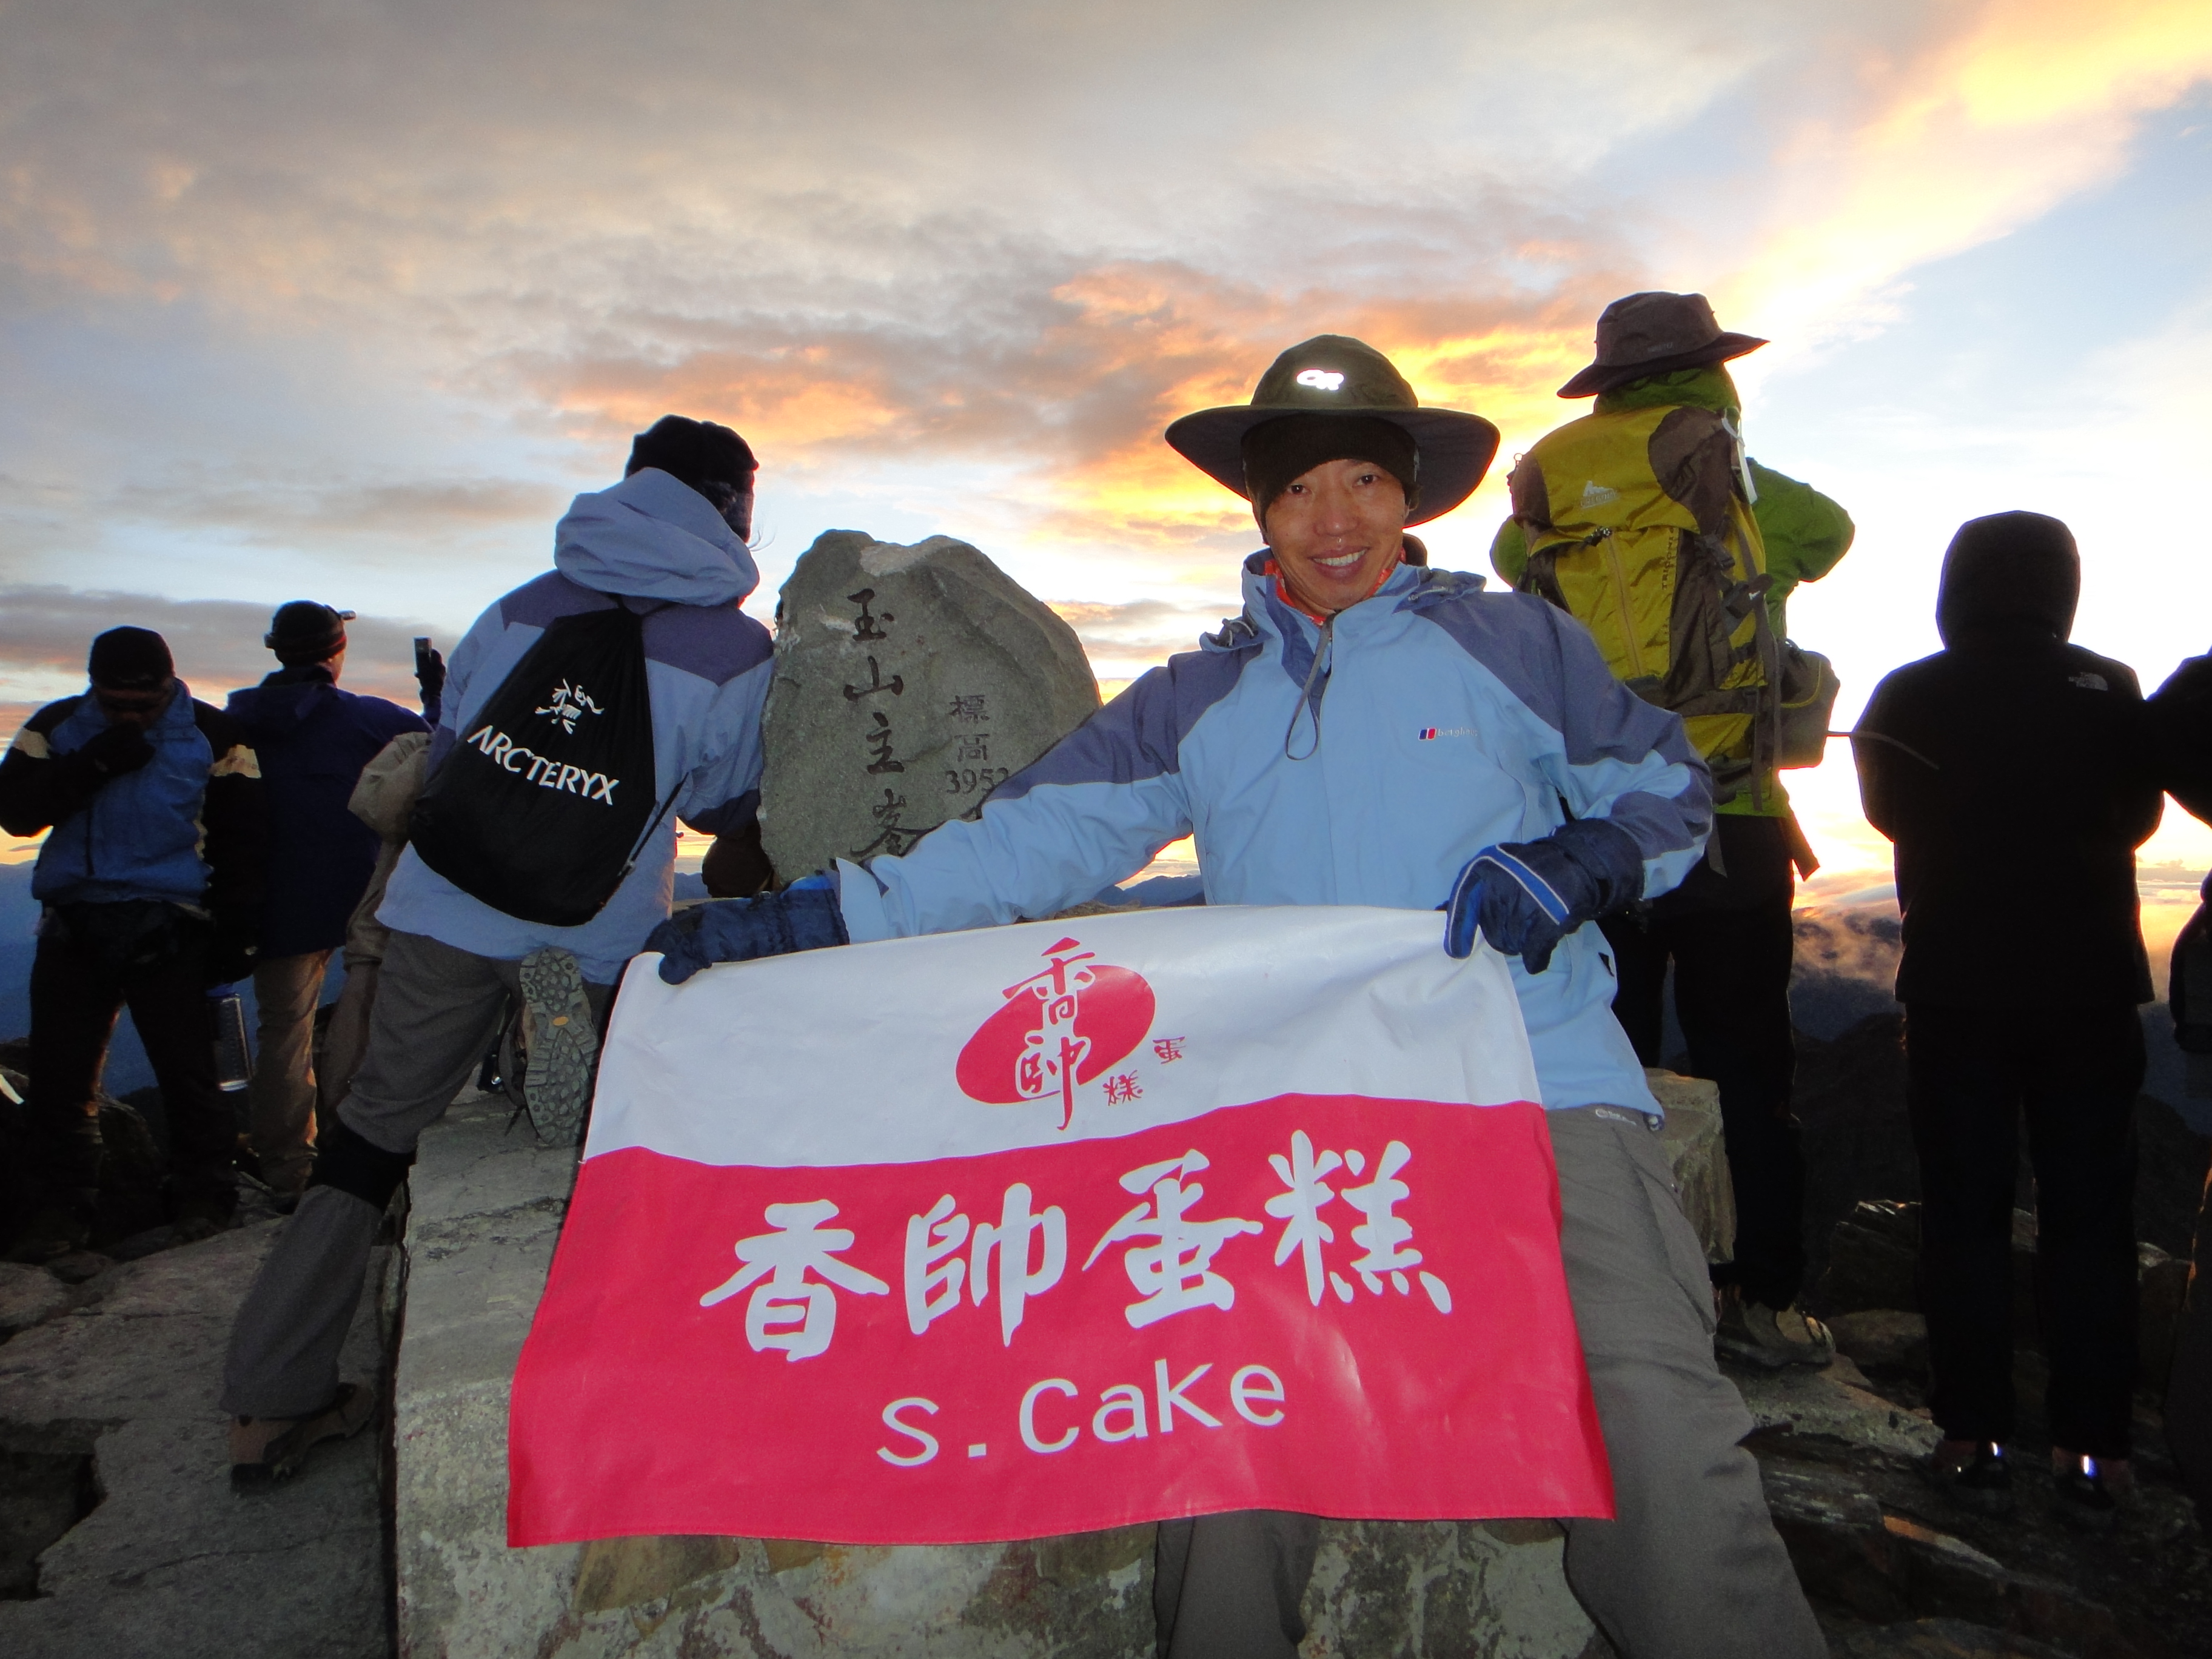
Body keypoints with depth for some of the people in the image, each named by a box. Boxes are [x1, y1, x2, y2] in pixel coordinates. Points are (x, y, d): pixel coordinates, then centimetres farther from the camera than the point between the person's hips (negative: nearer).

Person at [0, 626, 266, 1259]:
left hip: (167, 927, -3)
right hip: (73, 922, 3)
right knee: (59, 1075, 4)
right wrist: (93, 765, -15)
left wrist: (235, 933, -3)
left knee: (187, 1070, -2)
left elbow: (242, 840, 2)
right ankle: (62, 1210, 15)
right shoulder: (56, 727, 9)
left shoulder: (213, 735, 1)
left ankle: (205, 1196, 10)